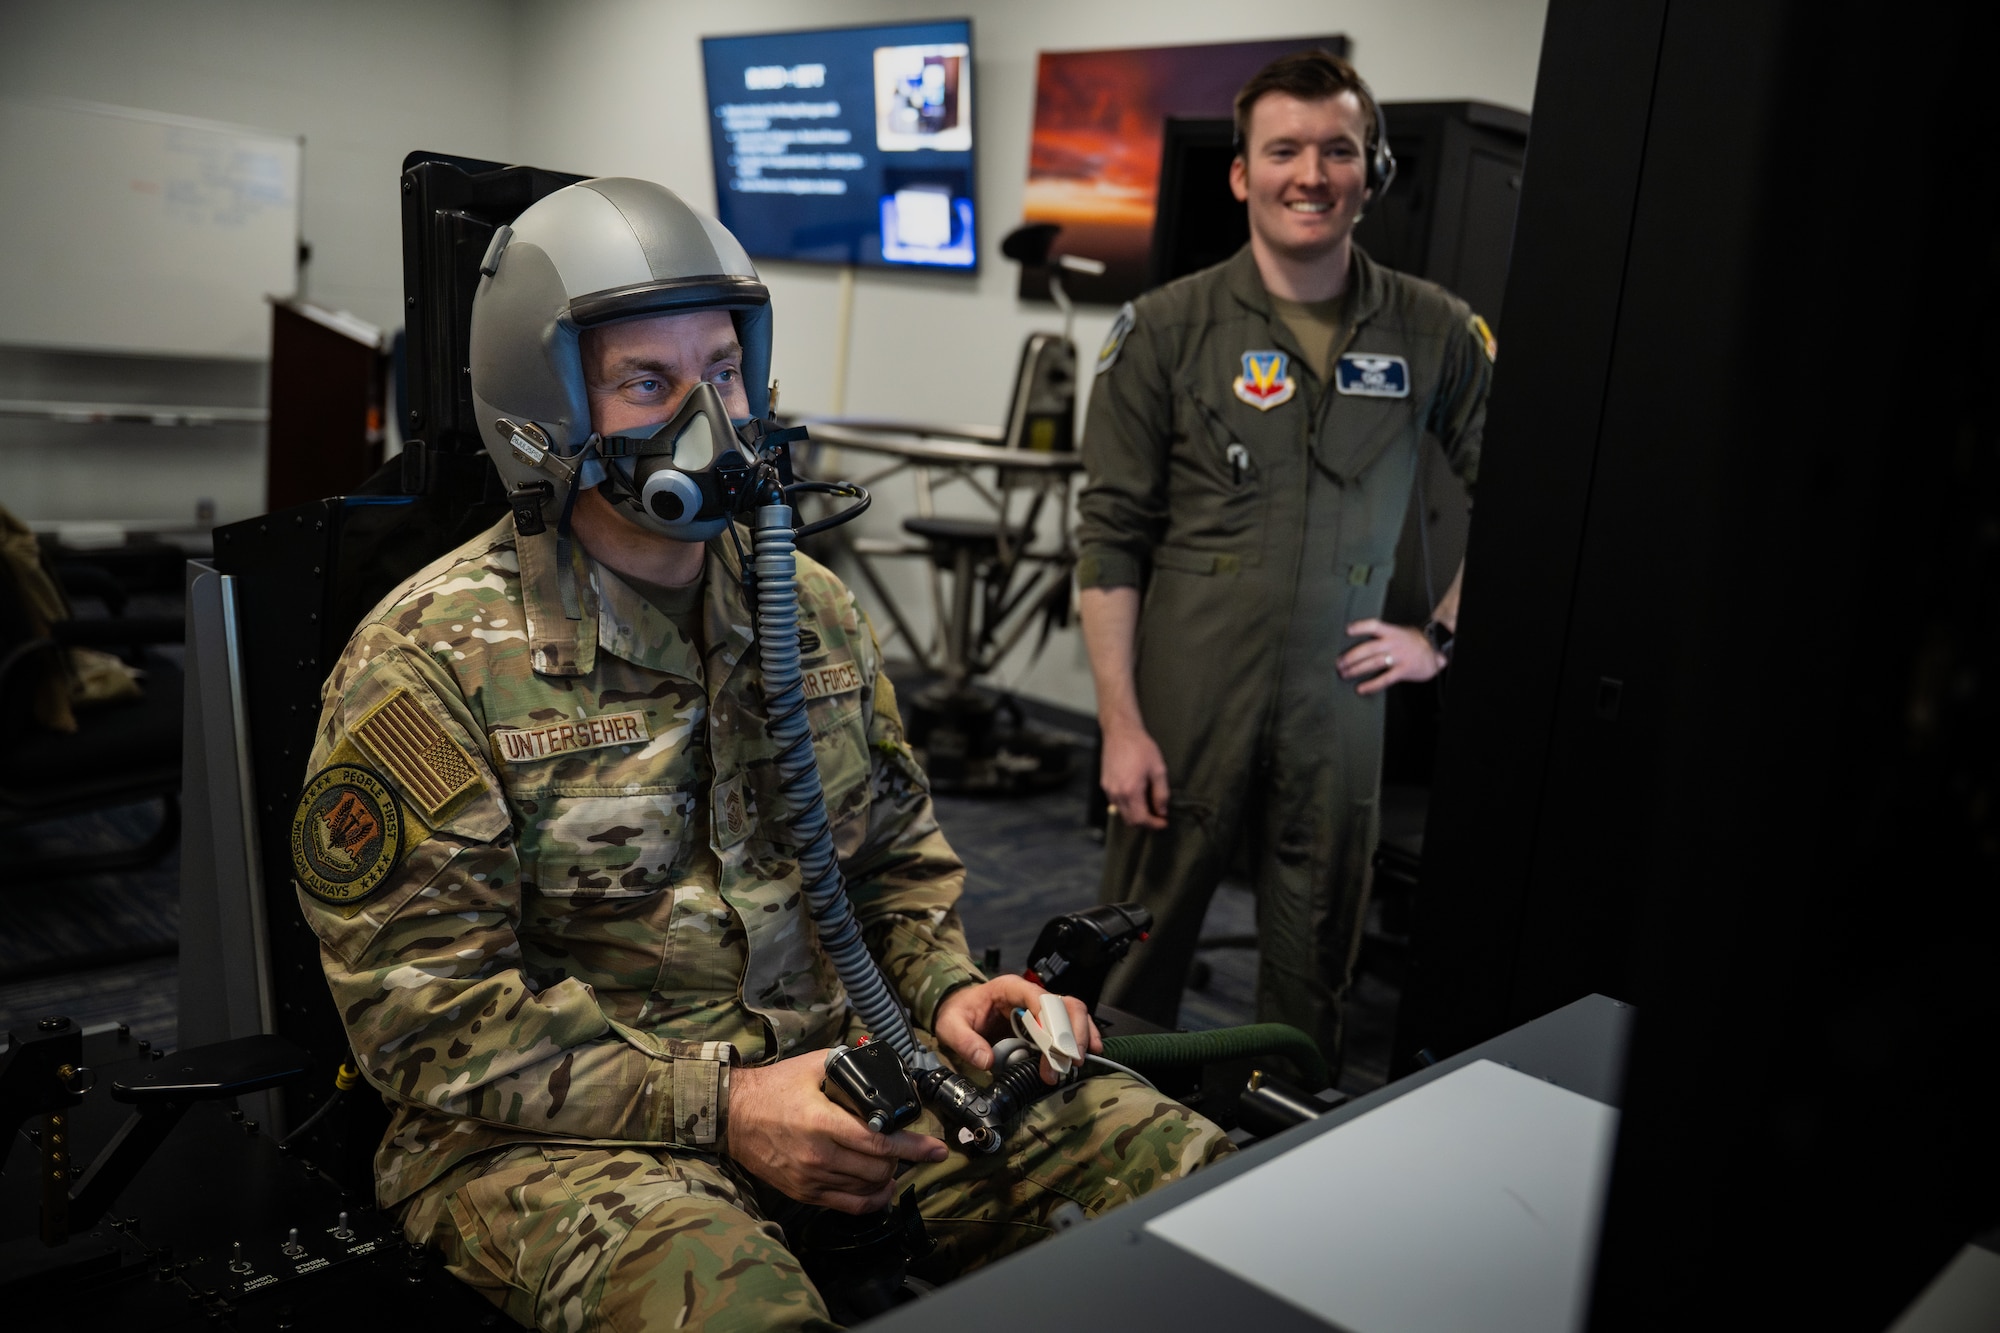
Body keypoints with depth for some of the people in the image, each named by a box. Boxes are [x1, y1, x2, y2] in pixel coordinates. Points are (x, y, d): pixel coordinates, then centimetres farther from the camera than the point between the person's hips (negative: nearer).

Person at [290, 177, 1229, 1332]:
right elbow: (429, 1020, -12)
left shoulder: (814, 609, 9)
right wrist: (716, 1107, -19)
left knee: (1189, 1169, -12)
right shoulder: (431, 665, -10)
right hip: (561, 1129, -5)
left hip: (833, 1061, 5)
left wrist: (946, 987, -1)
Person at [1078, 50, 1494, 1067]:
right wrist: (1121, 723, -9)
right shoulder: (1166, 329, -3)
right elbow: (1110, 537, -5)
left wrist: (1444, 639, 5)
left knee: (1314, 971, 13)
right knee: (1142, 953, 8)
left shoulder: (1434, 335, 2)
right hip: (1185, 707, -2)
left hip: (1338, 709, 2)